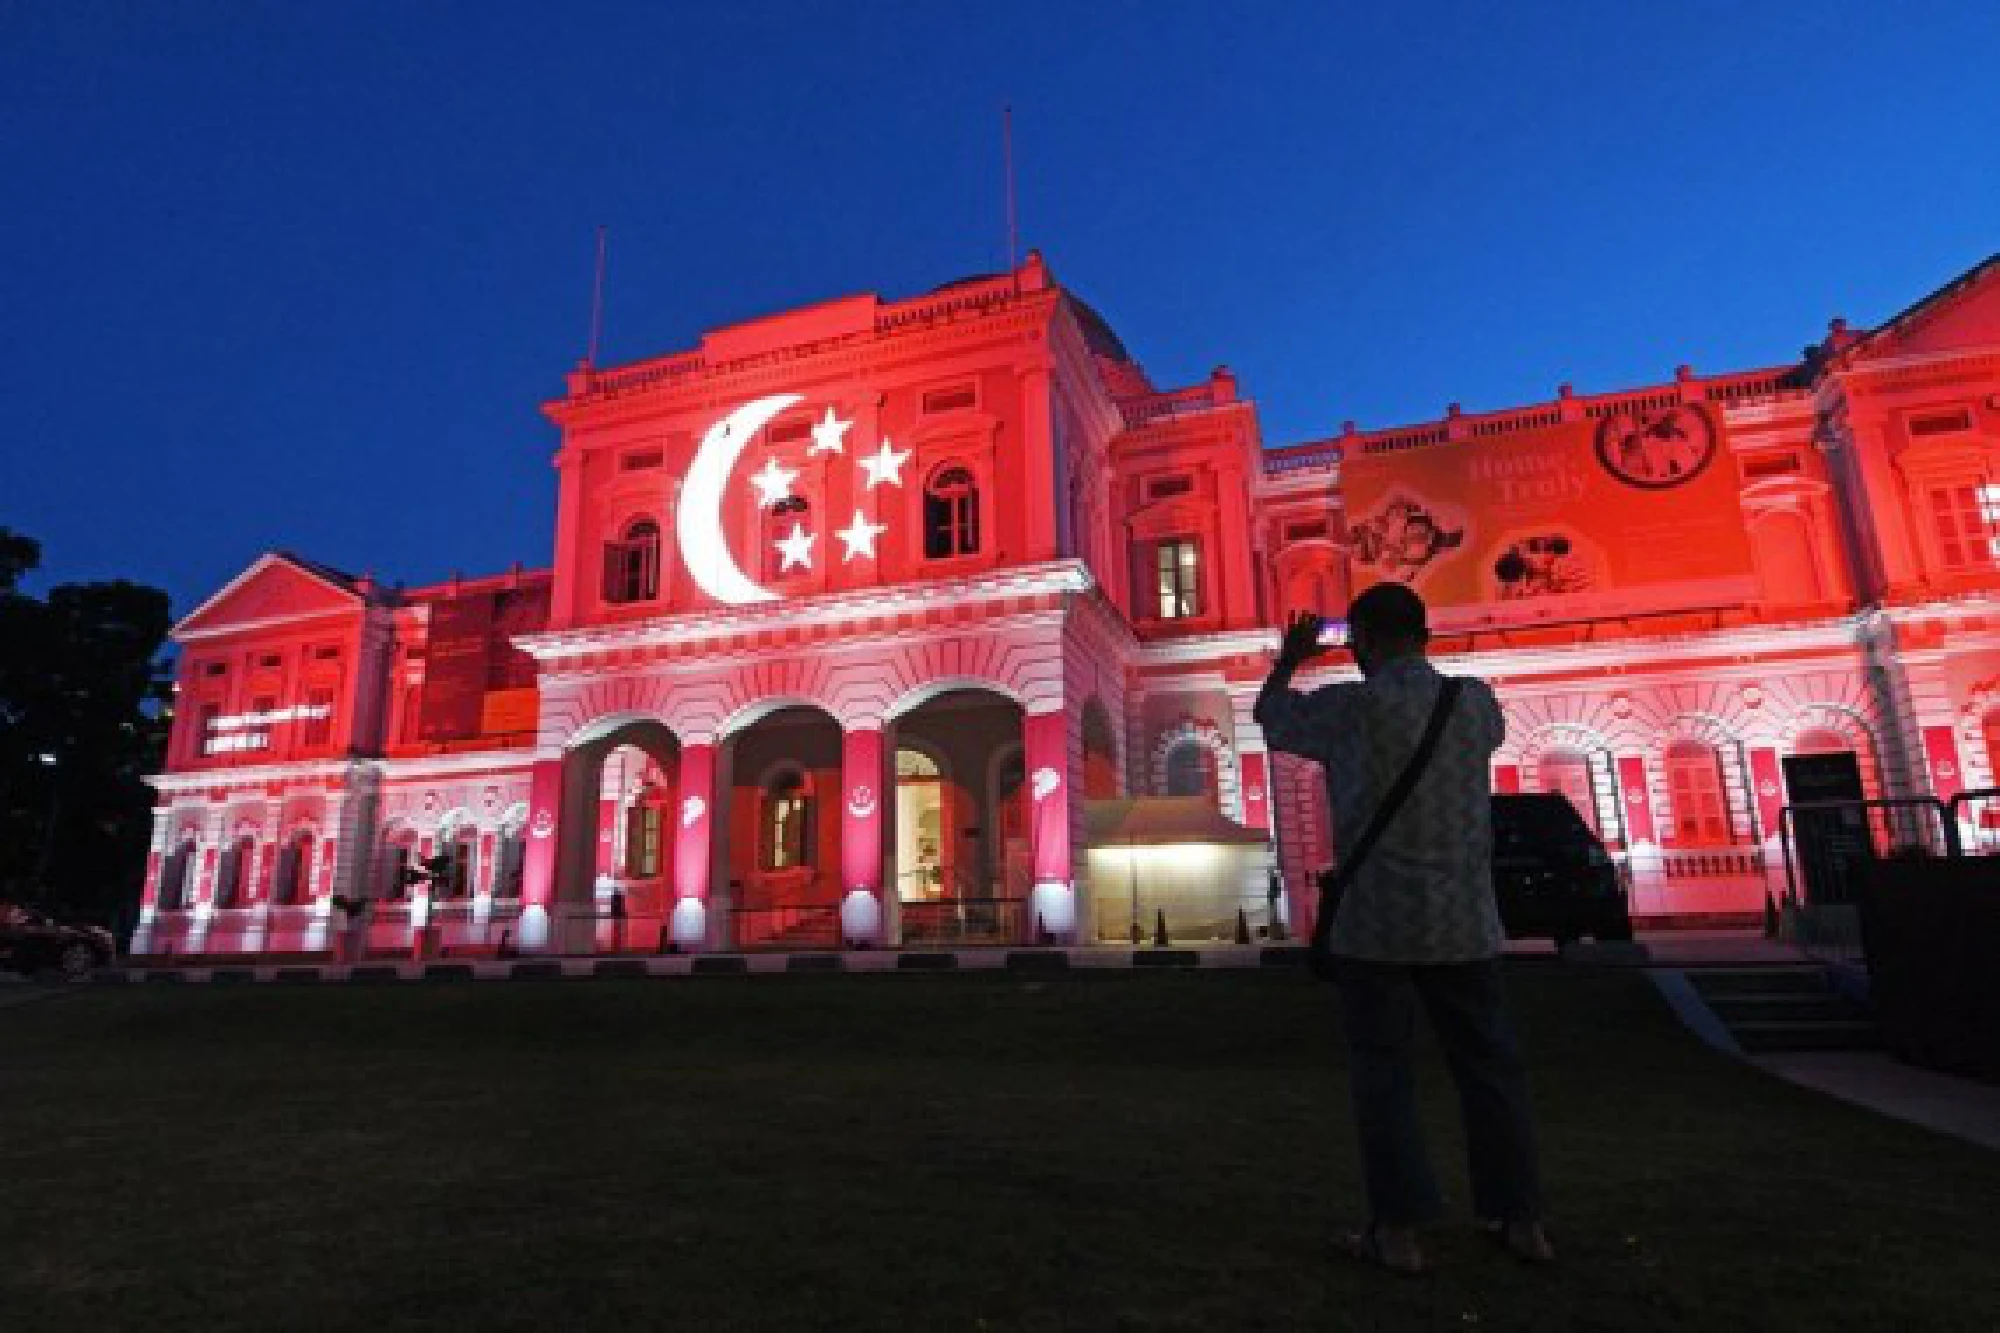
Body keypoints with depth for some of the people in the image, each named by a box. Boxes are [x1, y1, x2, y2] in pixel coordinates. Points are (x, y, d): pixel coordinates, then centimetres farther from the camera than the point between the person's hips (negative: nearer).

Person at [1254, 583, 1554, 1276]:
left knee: (1382, 1070, 5)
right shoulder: (1475, 700, 1)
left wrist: (1290, 656, 27)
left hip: (1374, 920, -4)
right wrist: (1413, 669, 34)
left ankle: (1399, 1230, 7)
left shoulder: (1350, 707, -11)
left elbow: (1272, 718, 9)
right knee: (1487, 1065, 14)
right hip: (1464, 919, 4)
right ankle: (1521, 1219, 21)